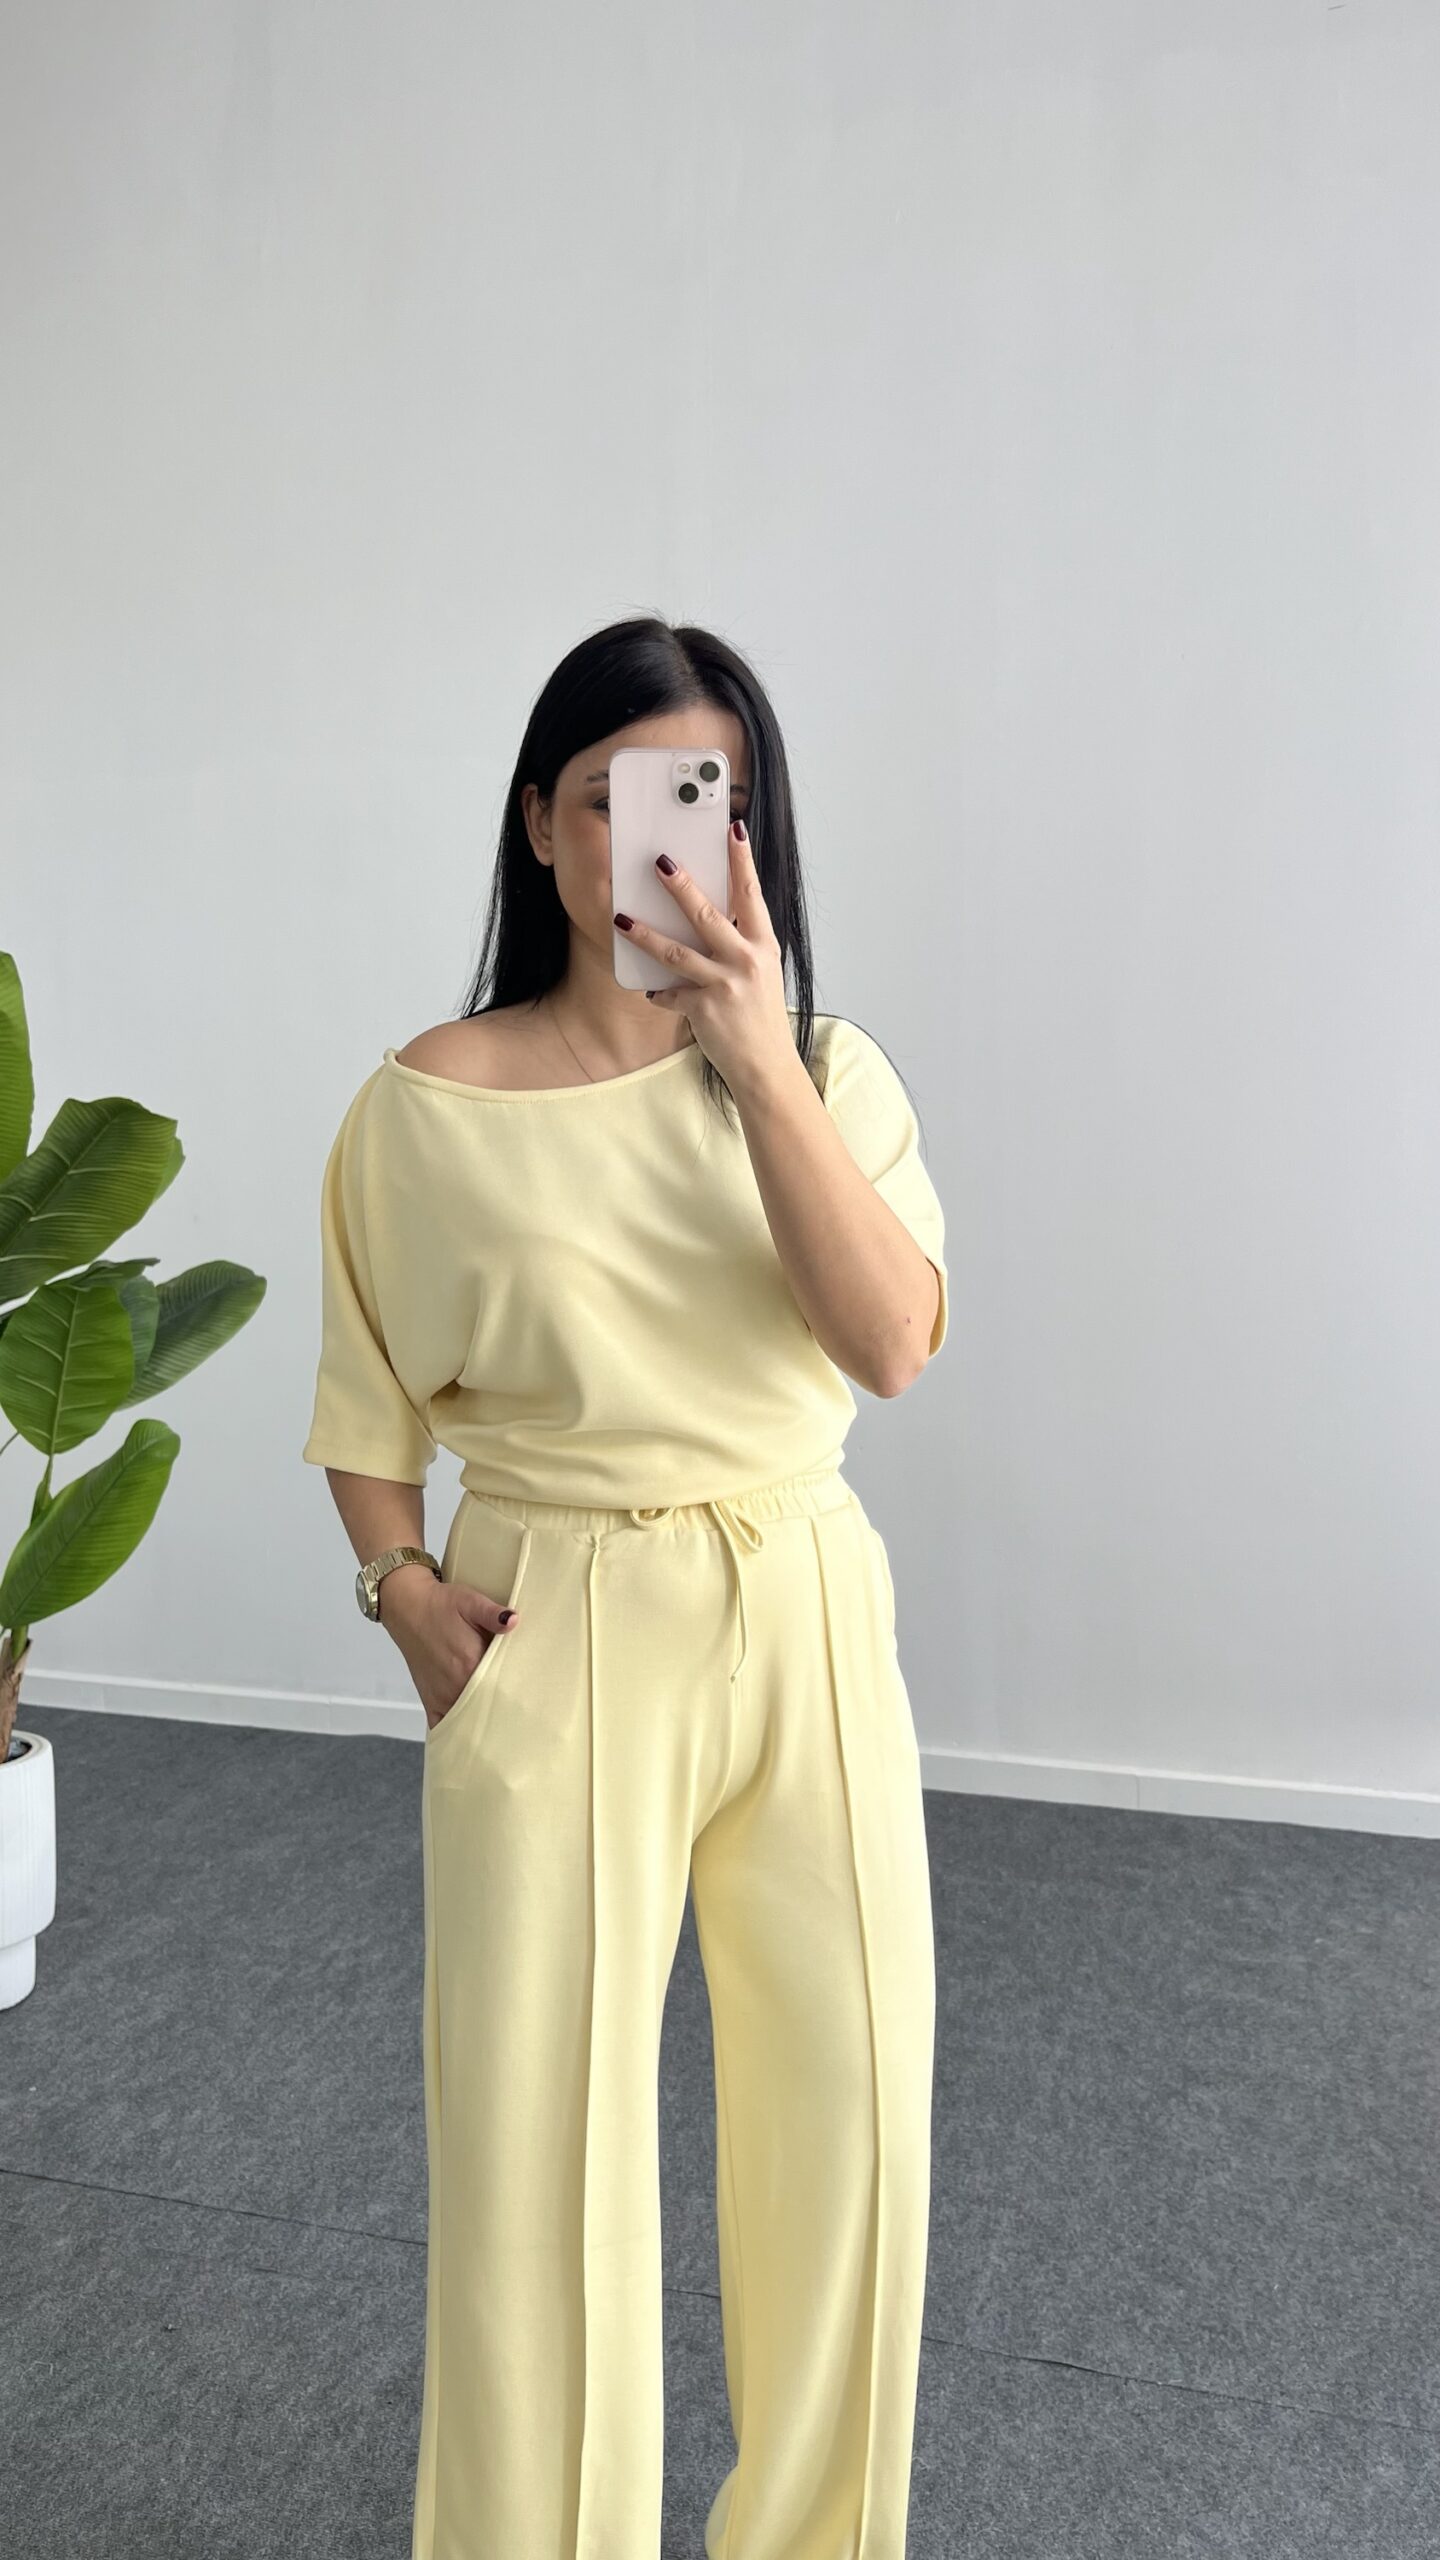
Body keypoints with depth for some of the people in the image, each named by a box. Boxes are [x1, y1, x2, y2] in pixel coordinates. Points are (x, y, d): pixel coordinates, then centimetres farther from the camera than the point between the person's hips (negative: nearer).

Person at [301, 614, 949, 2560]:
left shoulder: (829, 1070, 0)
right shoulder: (430, 1105, -4)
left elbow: (894, 1342, -15)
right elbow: (367, 1403, 6)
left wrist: (758, 1061, -22)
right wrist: (402, 1586, -9)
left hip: (811, 1622, 3)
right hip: (557, 1642, -2)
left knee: (849, 2107, 13)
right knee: (540, 2131, 7)